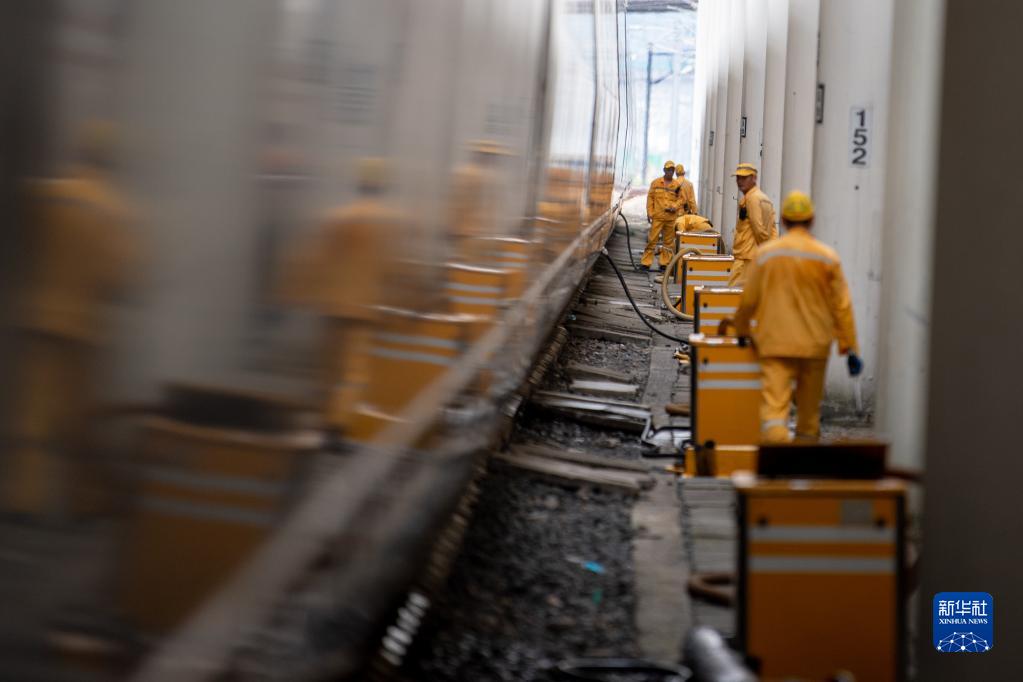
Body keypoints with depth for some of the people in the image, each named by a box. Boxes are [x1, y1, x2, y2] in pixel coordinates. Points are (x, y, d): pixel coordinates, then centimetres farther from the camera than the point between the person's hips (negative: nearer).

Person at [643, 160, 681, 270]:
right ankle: (646, 262, -2)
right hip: (657, 216, -1)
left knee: (668, 241, 6)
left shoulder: (677, 185, 6)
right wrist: (649, 213, 0)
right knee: (652, 239, -4)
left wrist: (675, 206, -10)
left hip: (671, 217, 2)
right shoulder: (655, 183, 6)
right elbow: (650, 197, 7)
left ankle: (665, 262, 13)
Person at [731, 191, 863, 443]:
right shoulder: (827, 257, -2)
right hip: (815, 344, 1)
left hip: (775, 342, -1)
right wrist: (849, 347, 2)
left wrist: (742, 329, 22)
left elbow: (748, 299, 4)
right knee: (810, 410, 15)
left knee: (774, 405, -9)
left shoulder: (766, 254, -2)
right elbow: (842, 305, -2)